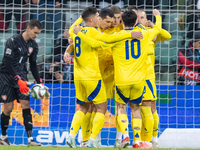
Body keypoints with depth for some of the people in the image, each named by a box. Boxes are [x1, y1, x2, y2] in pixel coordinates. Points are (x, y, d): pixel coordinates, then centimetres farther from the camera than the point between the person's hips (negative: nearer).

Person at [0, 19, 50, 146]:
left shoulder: (33, 45, 4)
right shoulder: (13, 41, -16)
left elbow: (33, 65, 14)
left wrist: (40, 83, 8)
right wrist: (18, 80, -27)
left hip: (21, 77, 5)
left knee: (26, 105, -9)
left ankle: (30, 138, -14)